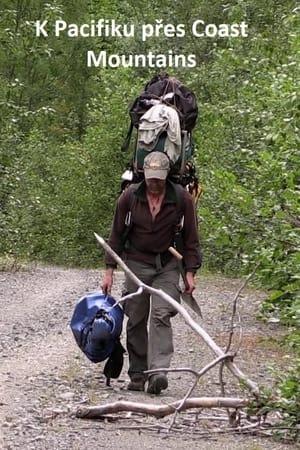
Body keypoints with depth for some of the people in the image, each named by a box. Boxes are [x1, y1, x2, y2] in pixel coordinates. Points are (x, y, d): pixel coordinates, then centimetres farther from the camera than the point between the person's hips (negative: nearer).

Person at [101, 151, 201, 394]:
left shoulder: (182, 198, -7)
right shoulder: (129, 197, -5)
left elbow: (191, 238, 0)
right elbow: (116, 234, 3)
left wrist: (190, 272, -5)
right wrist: (109, 271, 0)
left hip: (168, 266, -2)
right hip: (136, 263, 2)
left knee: (161, 315, -16)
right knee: (136, 321, 3)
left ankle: (158, 372, -23)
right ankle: (137, 376, 10)